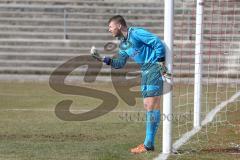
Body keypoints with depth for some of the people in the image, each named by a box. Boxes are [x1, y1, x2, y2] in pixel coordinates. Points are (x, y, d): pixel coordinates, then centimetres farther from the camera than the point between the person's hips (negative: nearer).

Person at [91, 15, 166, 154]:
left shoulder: (136, 33, -15)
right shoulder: (123, 44, 14)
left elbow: (158, 43, -18)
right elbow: (120, 63, 19)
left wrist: (161, 62, -16)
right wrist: (102, 59, 7)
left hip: (155, 69, -10)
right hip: (145, 72, 10)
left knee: (152, 105, -11)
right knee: (147, 105, 8)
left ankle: (149, 145, -13)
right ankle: (149, 143, 11)